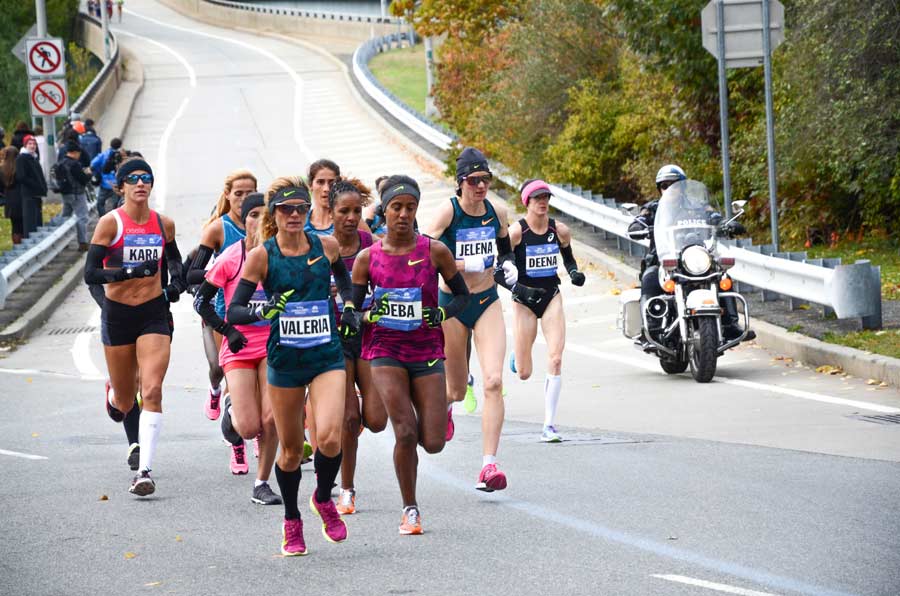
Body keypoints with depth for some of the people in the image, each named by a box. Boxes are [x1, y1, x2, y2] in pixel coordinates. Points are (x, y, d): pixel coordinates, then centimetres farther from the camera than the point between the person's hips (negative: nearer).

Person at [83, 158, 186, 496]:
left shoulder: (164, 224, 3)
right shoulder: (110, 223, -9)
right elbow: (90, 273, -15)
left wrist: (177, 281, 5)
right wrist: (130, 272, -27)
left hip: (154, 313, 1)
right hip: (117, 314, -1)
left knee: (152, 392, -16)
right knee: (124, 403, 10)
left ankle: (145, 472, -16)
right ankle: (114, 396, 50)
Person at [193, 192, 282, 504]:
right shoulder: (231, 258, -8)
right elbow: (201, 300, -2)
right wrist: (228, 330, -9)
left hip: (272, 346, 2)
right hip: (239, 348, -2)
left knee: (271, 420, -10)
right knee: (250, 427, -8)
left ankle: (262, 484, 8)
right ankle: (231, 410, 29)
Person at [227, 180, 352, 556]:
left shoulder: (327, 246, 0)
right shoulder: (261, 256, -6)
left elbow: (343, 277, 24)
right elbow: (233, 312, -9)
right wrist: (262, 311, -28)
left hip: (327, 356, 1)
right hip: (284, 360, -1)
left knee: (329, 437, -19)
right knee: (291, 449, 7)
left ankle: (323, 499, 12)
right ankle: (291, 522, 31)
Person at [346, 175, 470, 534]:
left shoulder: (435, 252, -2)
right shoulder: (367, 258, -1)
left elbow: (462, 295, 9)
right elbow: (351, 311, 5)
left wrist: (441, 313, -11)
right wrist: (366, 317, -18)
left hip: (426, 352, 1)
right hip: (385, 351, -1)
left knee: (433, 444, -5)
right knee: (405, 432, -17)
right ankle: (410, 511, 1)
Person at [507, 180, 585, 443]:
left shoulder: (560, 230, -3)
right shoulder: (515, 231, -13)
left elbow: (568, 257, 17)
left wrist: (575, 272, -3)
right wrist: (516, 286, -25)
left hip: (552, 297, 2)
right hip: (524, 300, -2)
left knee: (555, 360, -14)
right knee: (523, 374, 3)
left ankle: (549, 425, -8)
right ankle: (516, 355, 45)